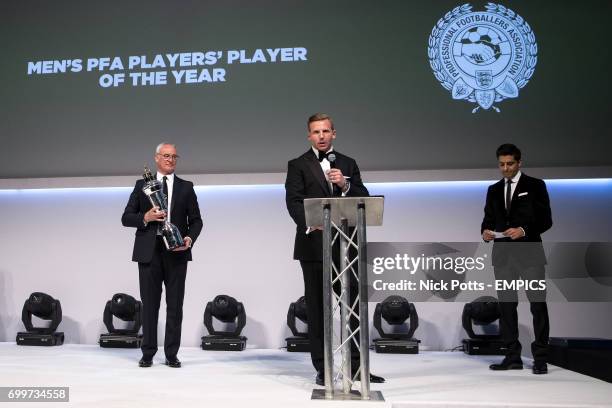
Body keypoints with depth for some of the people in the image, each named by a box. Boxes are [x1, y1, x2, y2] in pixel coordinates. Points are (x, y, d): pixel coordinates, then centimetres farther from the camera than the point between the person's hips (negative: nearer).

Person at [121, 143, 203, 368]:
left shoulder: (186, 187, 10)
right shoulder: (142, 185, 9)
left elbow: (196, 220, 8)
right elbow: (126, 218, 6)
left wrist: (190, 238, -11)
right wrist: (145, 218, -13)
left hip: (176, 251, 0)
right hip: (149, 251, 0)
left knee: (175, 305, 3)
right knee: (149, 304, 5)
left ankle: (172, 354, 11)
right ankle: (148, 354, 14)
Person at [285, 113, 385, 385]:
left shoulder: (348, 164, 15)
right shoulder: (298, 165, 6)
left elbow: (364, 199, 8)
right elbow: (293, 201, -7)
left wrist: (345, 185, -11)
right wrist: (311, 223, -24)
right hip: (313, 244, -2)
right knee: (316, 307, 3)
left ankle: (357, 366, 9)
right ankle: (322, 369, 11)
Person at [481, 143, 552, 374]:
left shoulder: (535, 186, 2)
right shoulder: (494, 190, 15)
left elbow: (546, 219, -4)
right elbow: (488, 218, 15)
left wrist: (524, 230, -20)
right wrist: (485, 230, -8)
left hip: (529, 253, -4)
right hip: (502, 254, 5)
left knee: (538, 304, -5)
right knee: (506, 305, 6)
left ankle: (540, 359, 2)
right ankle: (513, 357, 14)